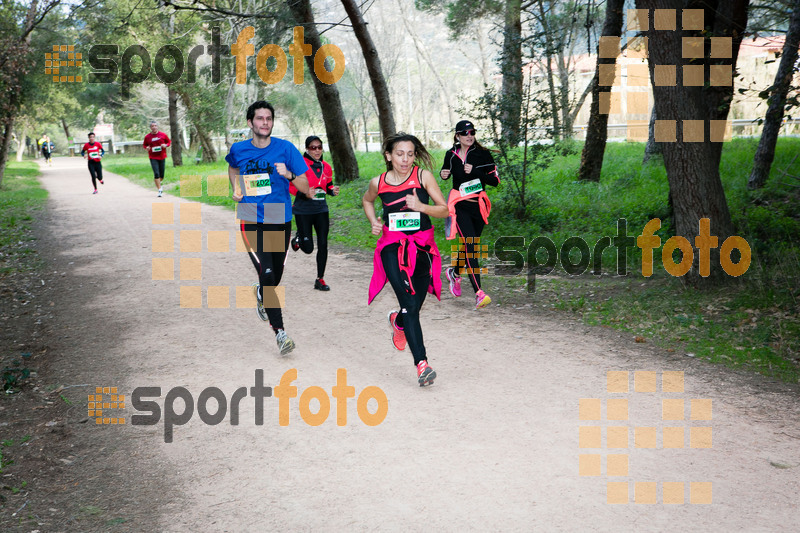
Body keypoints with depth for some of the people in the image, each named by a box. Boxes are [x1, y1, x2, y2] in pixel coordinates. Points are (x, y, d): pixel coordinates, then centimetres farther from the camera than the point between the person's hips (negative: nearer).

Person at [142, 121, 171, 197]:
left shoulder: (163, 135, 1)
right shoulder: (147, 137, 0)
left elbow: (169, 141, 12)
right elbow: (144, 144, 14)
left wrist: (166, 145, -9)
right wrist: (146, 147, -9)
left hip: (162, 157, 2)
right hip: (153, 158, -2)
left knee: (161, 175, 7)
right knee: (156, 174, -12)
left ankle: (157, 184, 38)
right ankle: (160, 190, -6)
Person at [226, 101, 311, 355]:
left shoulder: (286, 148, -4)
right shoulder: (238, 149, 1)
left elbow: (305, 187, -4)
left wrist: (289, 175, -22)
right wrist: (236, 188, 10)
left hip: (280, 220, 1)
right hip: (251, 221, -1)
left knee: (275, 278, 13)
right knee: (267, 273, -18)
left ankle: (260, 292, 51)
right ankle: (279, 331, -11)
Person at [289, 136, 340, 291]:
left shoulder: (326, 167, 7)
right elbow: (290, 186, -9)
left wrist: (333, 191, -3)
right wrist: (304, 193, -26)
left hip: (321, 210, 4)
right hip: (303, 211, -4)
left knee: (323, 245, -1)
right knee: (308, 248, -1)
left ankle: (320, 280, 12)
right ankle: (298, 239, 37)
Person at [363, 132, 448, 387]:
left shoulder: (423, 177, -3)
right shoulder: (378, 183, 1)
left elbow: (445, 210, -1)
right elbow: (366, 201, 24)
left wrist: (421, 206, -18)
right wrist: (374, 222, 6)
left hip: (422, 247, 1)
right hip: (392, 247, -1)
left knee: (414, 308, 7)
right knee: (409, 304, -18)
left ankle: (397, 321, 46)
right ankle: (421, 363, -20)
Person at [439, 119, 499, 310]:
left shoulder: (483, 154, -2)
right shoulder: (451, 155, 3)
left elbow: (495, 180, -6)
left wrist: (475, 171, -18)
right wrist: (444, 174, -1)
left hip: (478, 205, 2)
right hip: (460, 206, -2)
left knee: (470, 245, 13)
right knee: (470, 245, -16)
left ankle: (454, 273, 45)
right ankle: (479, 293, -23)